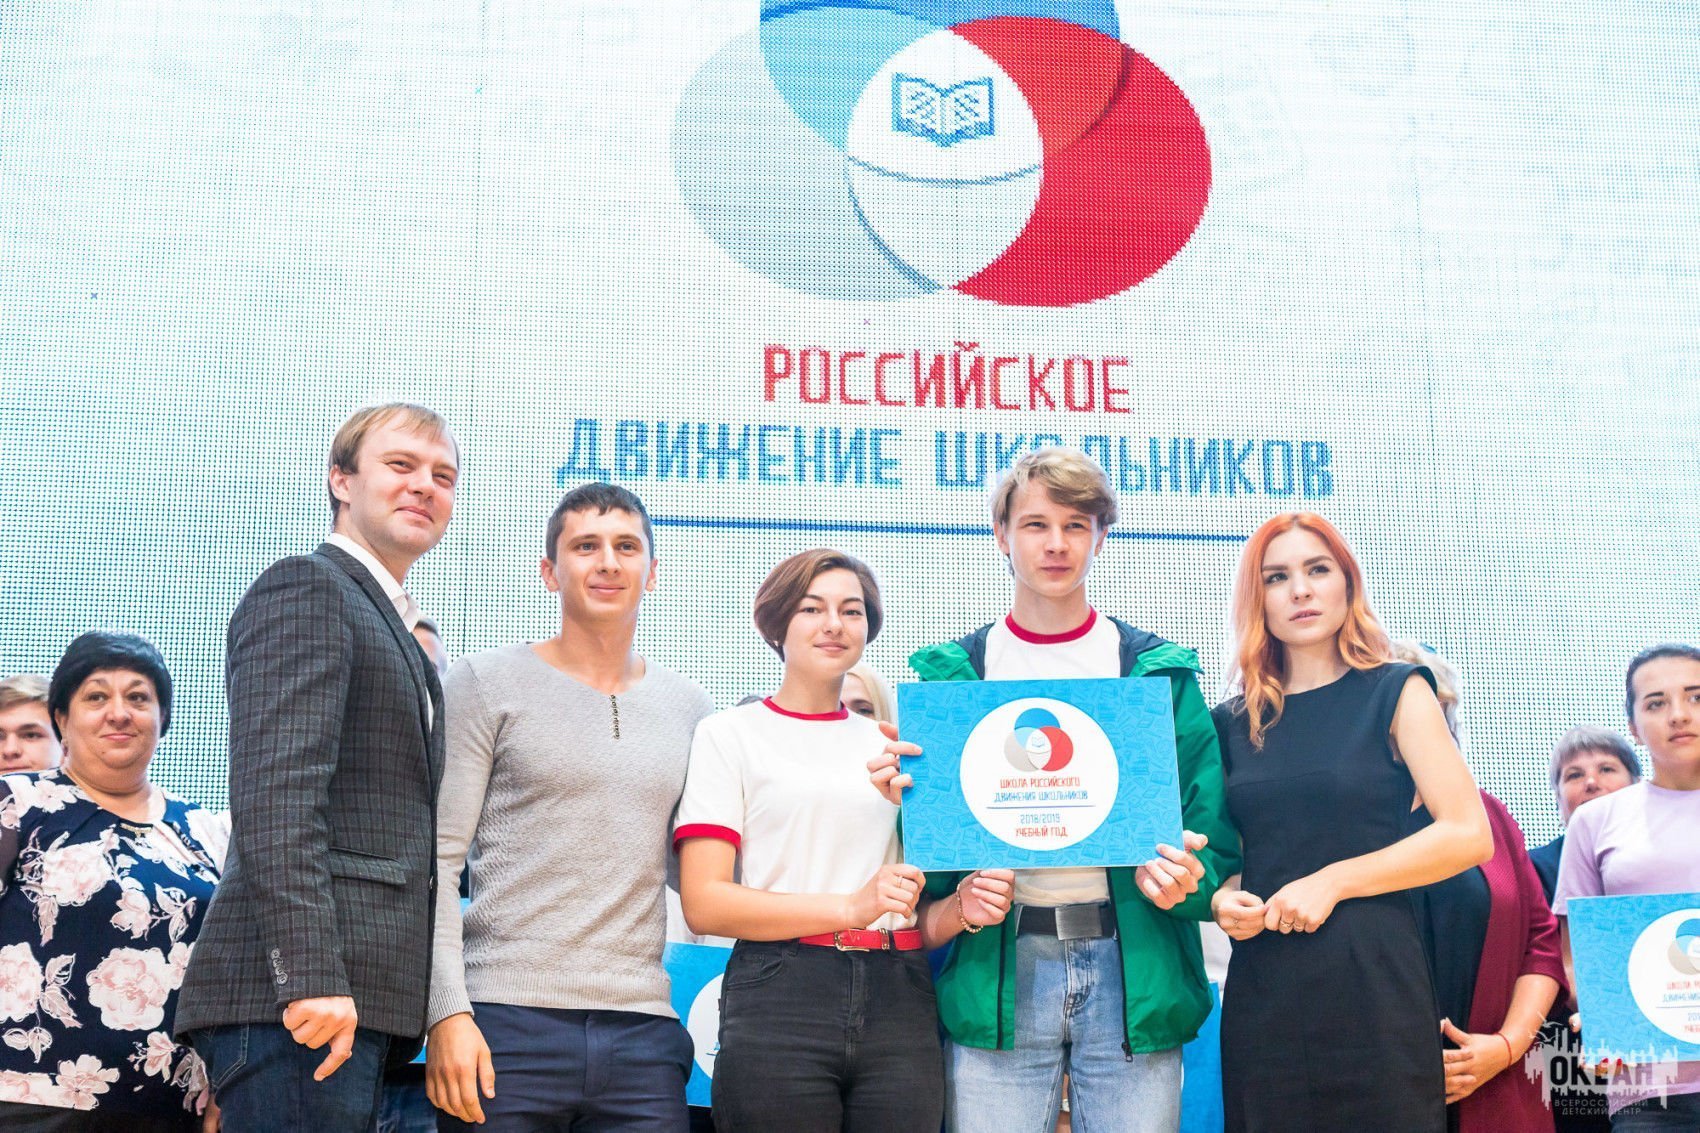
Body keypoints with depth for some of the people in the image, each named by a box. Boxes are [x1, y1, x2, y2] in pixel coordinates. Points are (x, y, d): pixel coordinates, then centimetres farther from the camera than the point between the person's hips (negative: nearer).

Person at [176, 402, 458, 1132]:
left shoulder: (397, 628, 26)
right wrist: (309, 977, -23)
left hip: (353, 995, 9)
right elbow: (273, 797, -16)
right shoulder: (306, 589, -4)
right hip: (302, 997, -9)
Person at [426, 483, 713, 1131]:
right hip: (506, 1025, -3)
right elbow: (437, 861, -2)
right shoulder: (488, 683, 4)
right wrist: (448, 1011, -12)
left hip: (641, 1029, 3)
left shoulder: (689, 709, 14)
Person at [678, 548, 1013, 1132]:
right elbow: (703, 903, -5)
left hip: (899, 1006, 3)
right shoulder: (729, 734, 6)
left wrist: (963, 908, -2)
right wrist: (850, 907, -14)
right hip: (779, 1003, -3)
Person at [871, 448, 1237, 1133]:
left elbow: (1211, 833, 6)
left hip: (1132, 968, 0)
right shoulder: (953, 673, 8)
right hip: (997, 968, 0)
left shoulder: (1159, 672, 9)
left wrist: (1178, 879, -15)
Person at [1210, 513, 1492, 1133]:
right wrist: (1222, 900, -4)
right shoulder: (1235, 722, 13)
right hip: (1262, 992, 3)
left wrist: (1332, 881, -11)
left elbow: (1469, 835, -6)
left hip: (1372, 983, -3)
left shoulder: (1394, 692, 3)